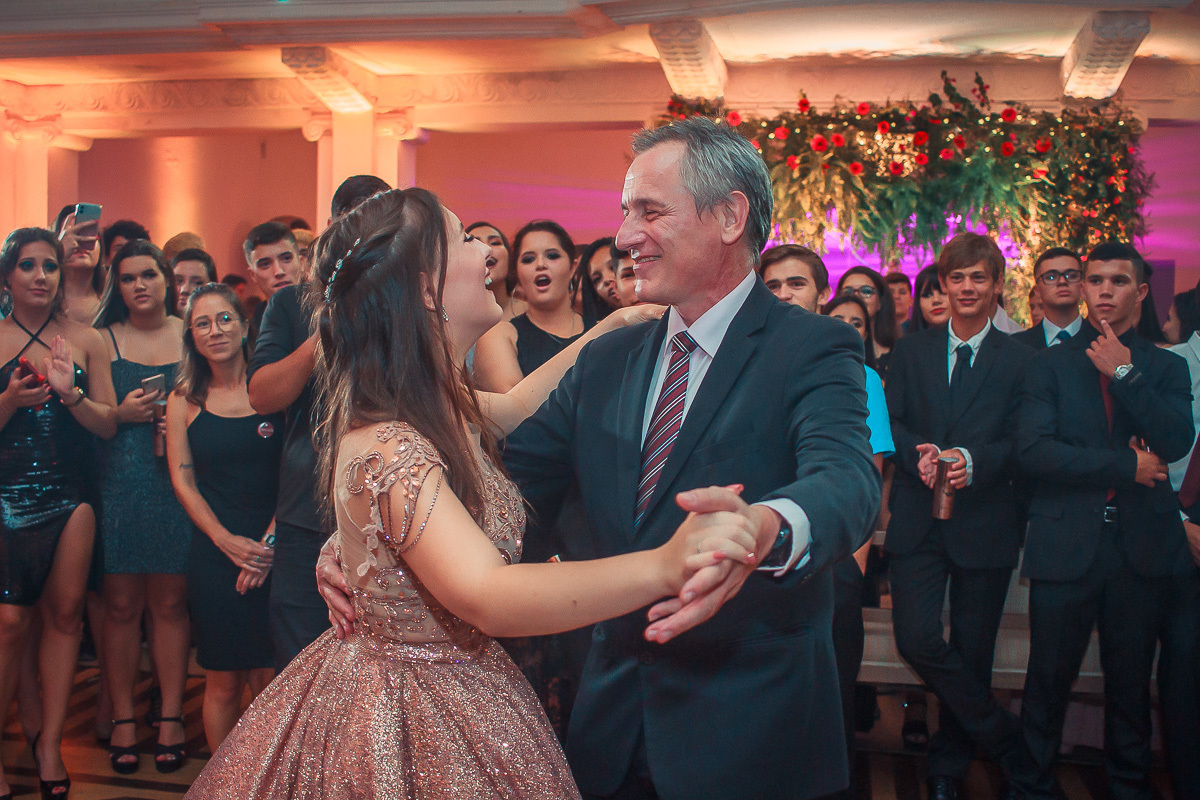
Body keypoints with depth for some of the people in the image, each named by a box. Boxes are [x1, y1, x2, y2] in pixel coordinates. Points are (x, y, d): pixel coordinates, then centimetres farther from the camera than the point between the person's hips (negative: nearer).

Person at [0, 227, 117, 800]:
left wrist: (71, 393, -12)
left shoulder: (86, 340, 5)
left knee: (65, 613, 4)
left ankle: (50, 741, 17)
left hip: (70, 495, 2)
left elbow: (108, 424, 4)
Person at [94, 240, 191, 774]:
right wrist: (121, 414, -11)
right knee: (121, 604, 2)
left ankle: (171, 716, 12)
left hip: (176, 483, 0)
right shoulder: (102, 340, 6)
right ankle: (123, 718, 13)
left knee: (170, 603, 3)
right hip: (117, 483, 0)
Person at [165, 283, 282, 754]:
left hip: (274, 550, -1)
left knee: (269, 682, 1)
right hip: (213, 553, 1)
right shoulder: (183, 400, 7)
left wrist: (269, 541, -10)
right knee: (223, 682, 5)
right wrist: (226, 540, -7)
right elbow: (183, 480, 5)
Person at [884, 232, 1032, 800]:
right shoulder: (911, 351, 10)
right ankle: (1003, 739, 10)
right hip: (918, 518, 1)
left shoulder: (1019, 359, 3)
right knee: (917, 638, -12)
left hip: (984, 521, -1)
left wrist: (973, 461, -23)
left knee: (971, 651, 8)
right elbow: (891, 422, 4)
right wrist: (918, 454, -17)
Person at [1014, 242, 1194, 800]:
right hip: (1067, 545, -2)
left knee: (1131, 684, 13)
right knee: (1049, 680, 4)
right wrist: (1127, 466, -10)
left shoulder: (1165, 368, 10)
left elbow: (1177, 444, -8)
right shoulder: (1050, 364, 4)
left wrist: (1124, 373, -11)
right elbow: (1032, 450, -9)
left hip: (1143, 546, 2)